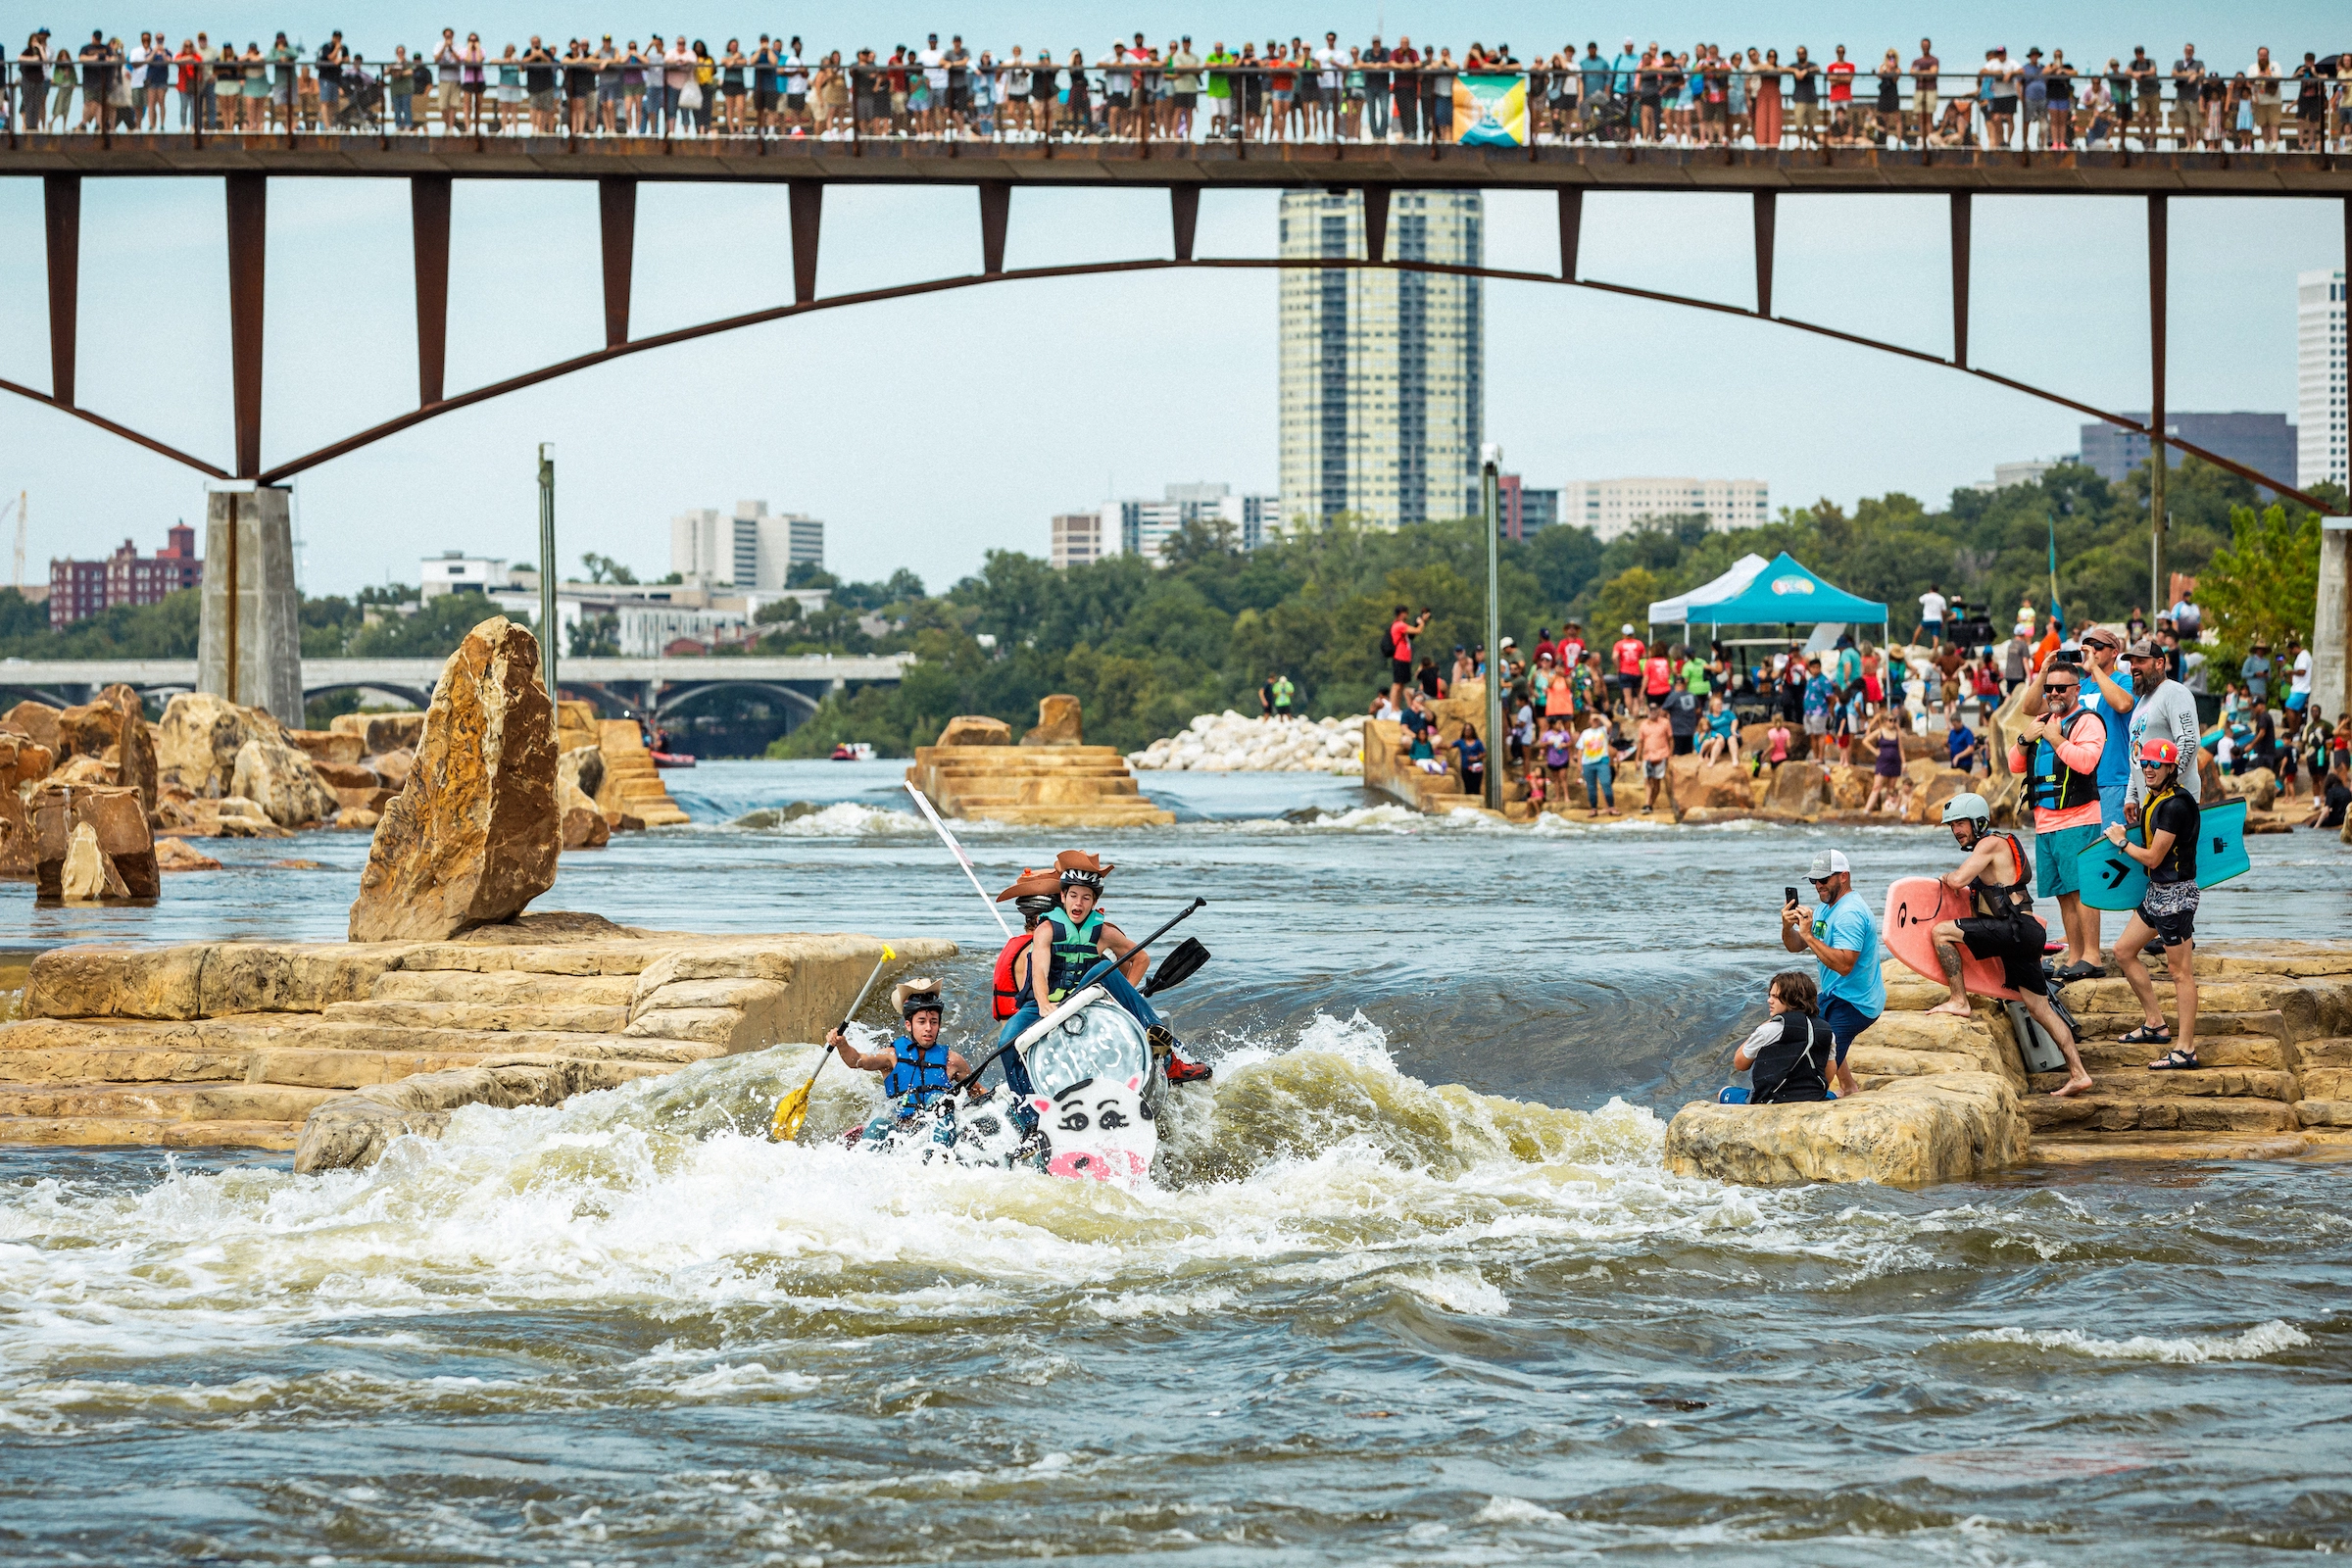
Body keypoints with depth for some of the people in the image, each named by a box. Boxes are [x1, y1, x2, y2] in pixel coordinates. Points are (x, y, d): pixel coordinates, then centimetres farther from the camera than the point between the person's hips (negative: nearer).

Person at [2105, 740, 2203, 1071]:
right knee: (2124, 951, 17)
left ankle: (2185, 1050, -6)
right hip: (2156, 892, 11)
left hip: (2175, 894, -11)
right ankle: (2155, 1025, 25)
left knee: (2181, 972, -7)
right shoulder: (2155, 798, 10)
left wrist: (2121, 841, -3)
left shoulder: (2175, 805, -20)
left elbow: (2152, 858, -17)